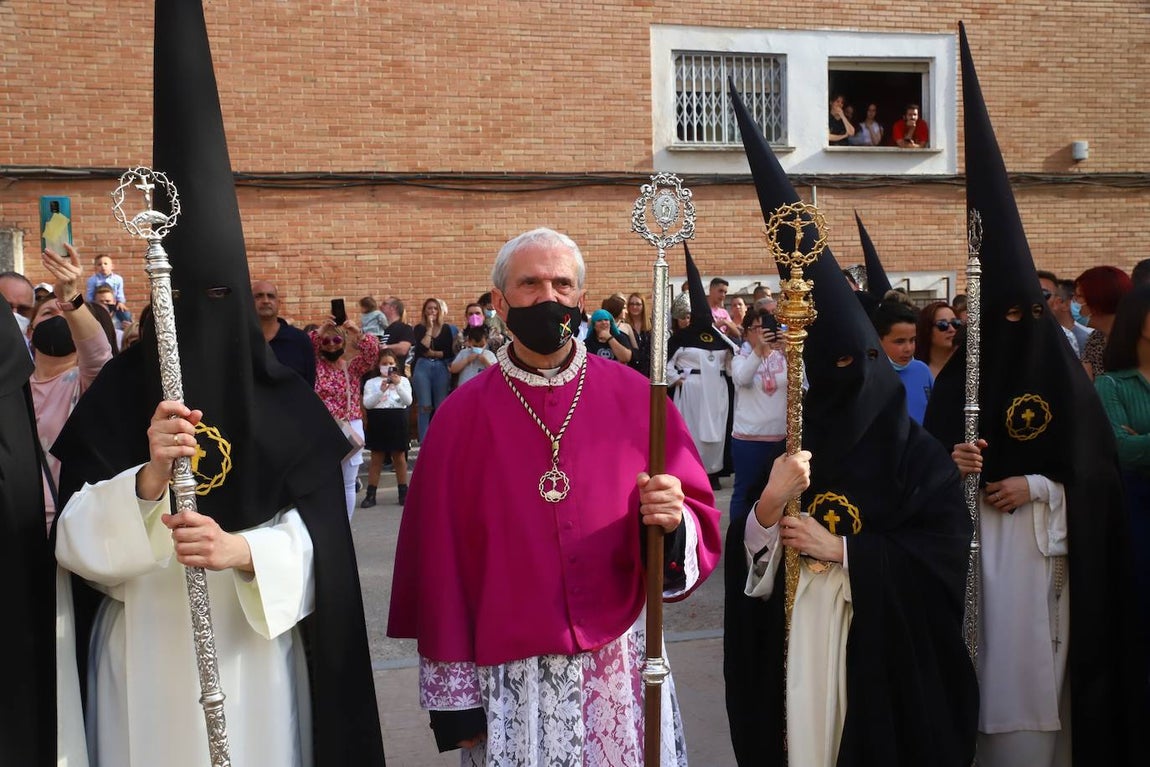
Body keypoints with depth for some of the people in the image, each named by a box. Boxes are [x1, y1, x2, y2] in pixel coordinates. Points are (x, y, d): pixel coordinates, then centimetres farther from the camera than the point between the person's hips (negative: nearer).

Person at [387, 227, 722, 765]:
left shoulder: (636, 398, -2)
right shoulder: (462, 416, -4)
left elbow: (700, 522, 1)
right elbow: (440, 557, -4)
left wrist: (673, 520, -22)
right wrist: (455, 695, -3)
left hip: (621, 667, 1)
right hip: (511, 677, -1)